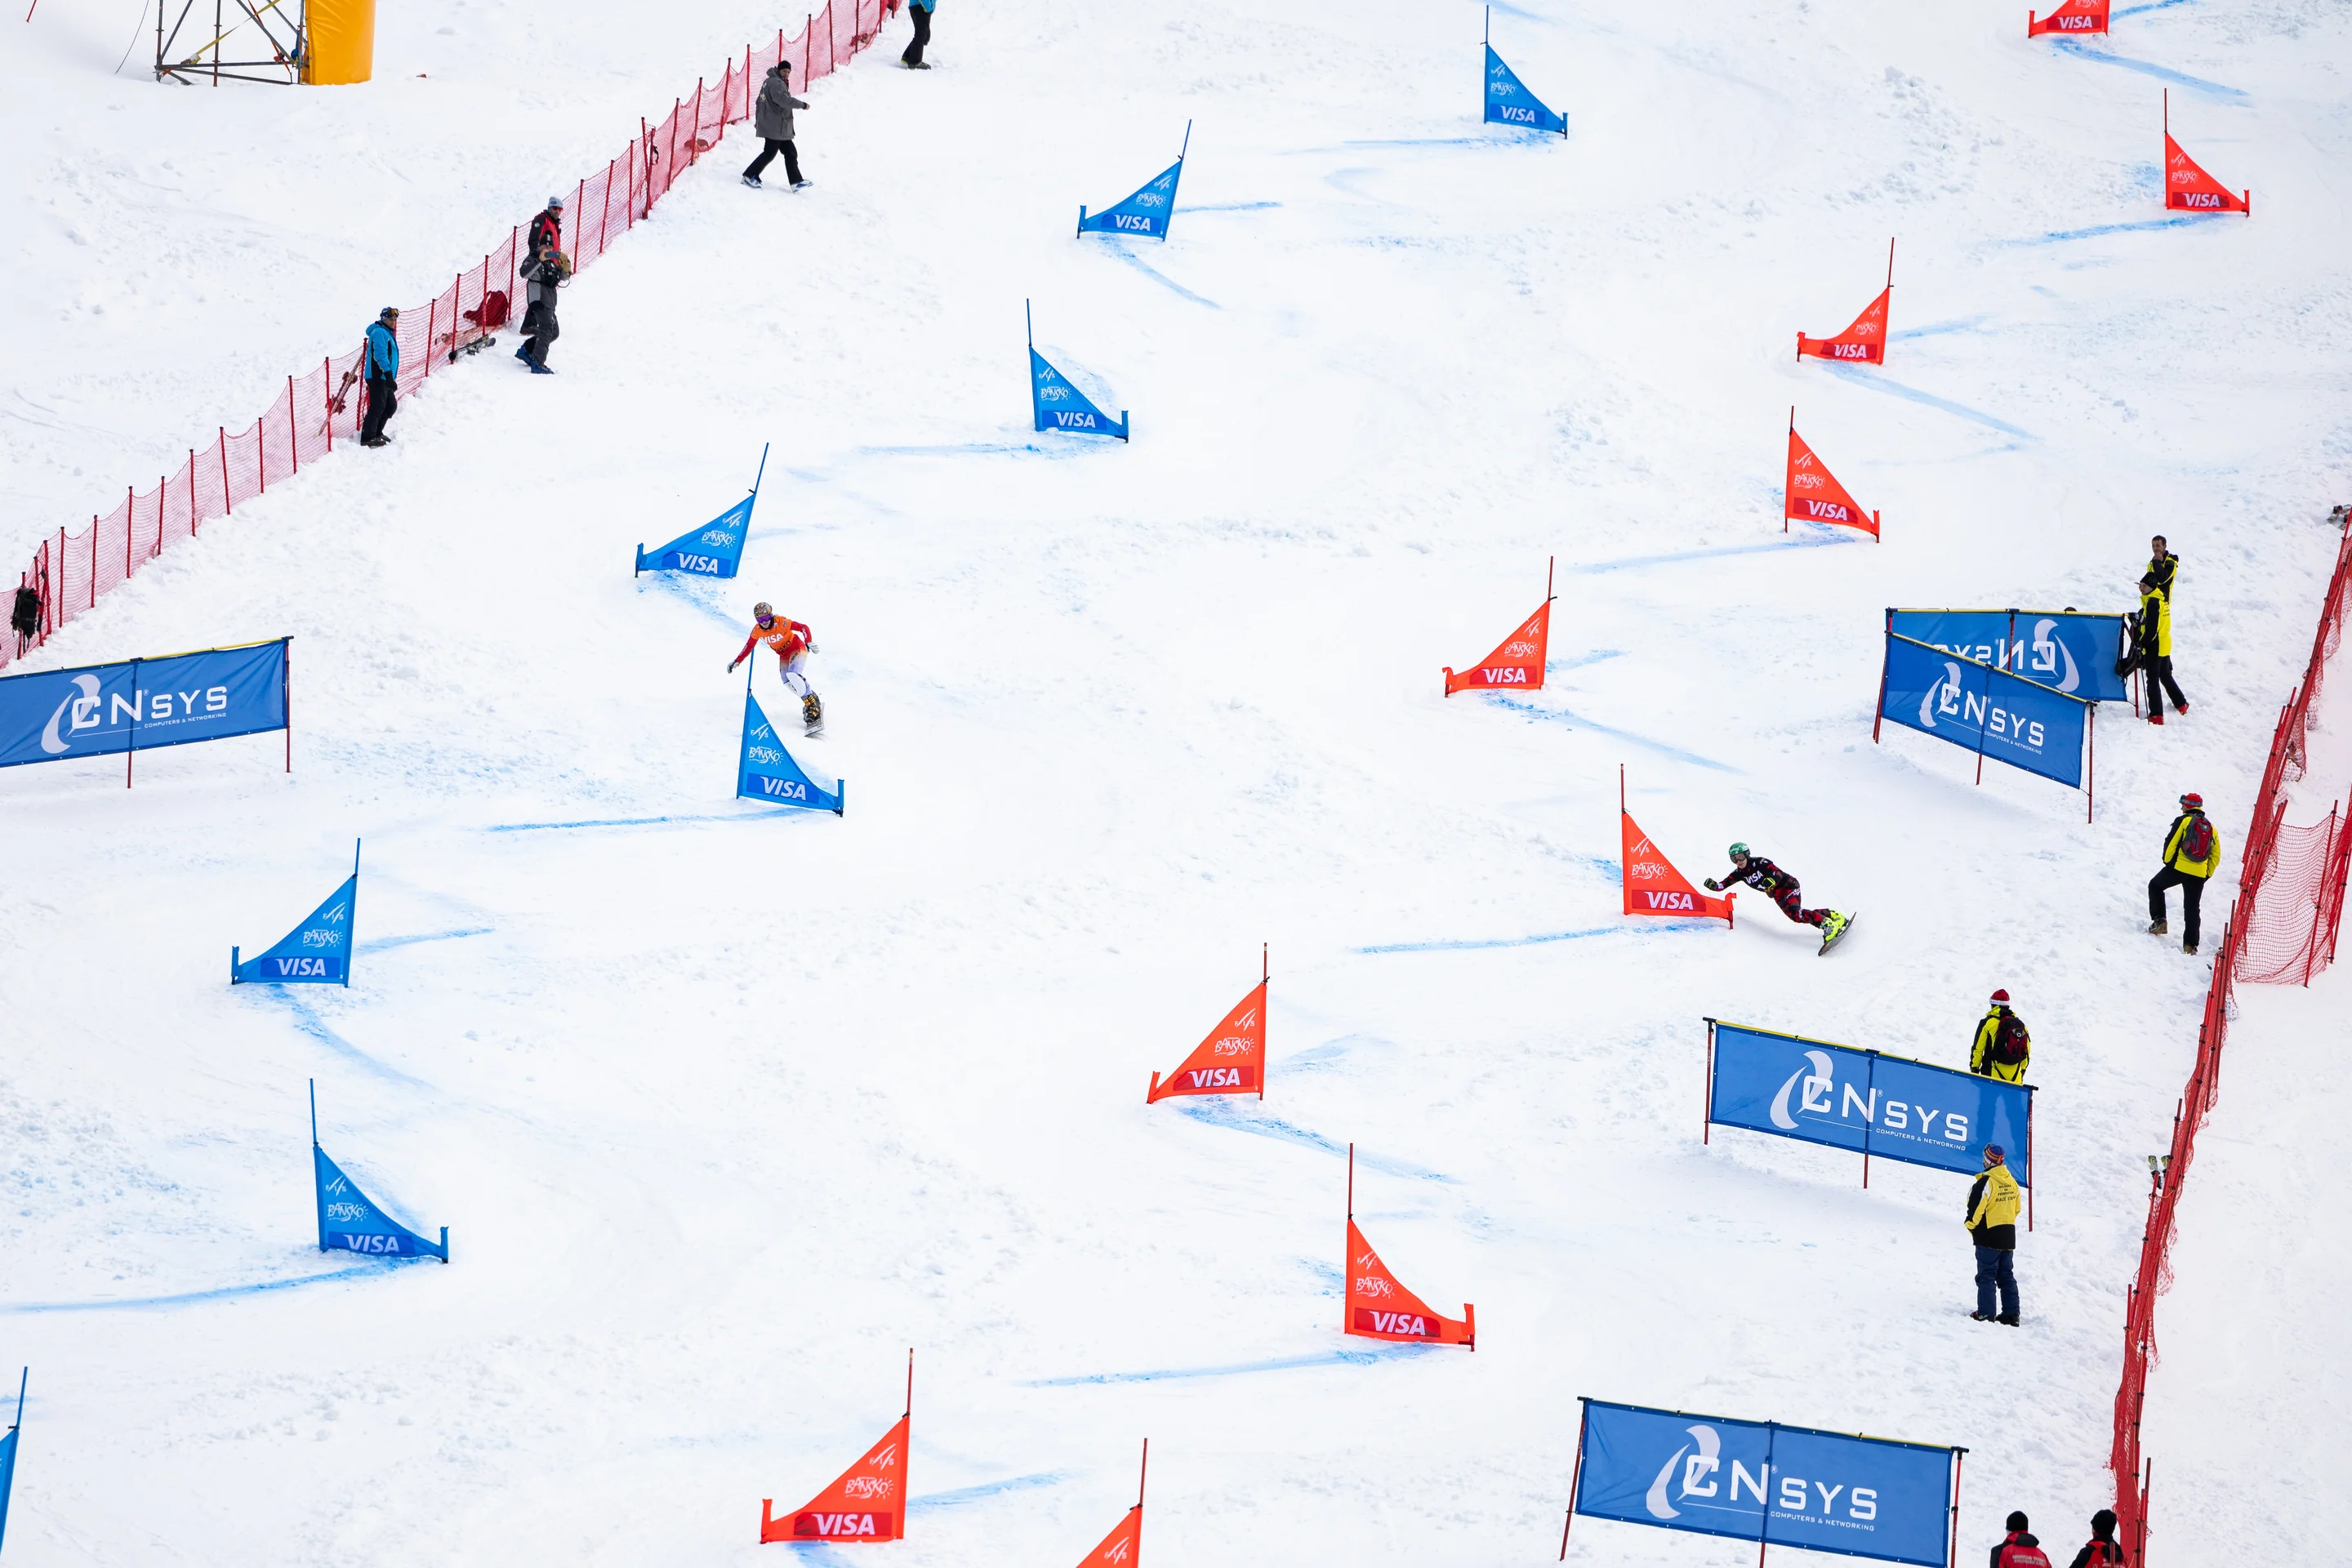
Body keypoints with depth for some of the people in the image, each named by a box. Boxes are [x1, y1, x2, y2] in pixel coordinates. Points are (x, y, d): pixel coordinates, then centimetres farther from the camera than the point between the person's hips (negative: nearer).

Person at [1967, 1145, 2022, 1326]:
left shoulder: (1986, 1182, -18)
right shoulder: (2011, 1181, 5)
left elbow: (1975, 1207, -17)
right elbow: (2017, 1207, 14)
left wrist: (1971, 1225, 2)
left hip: (1989, 1236, -7)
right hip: (2009, 1236, 7)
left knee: (1986, 1275, -1)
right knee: (2007, 1275, 12)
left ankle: (1986, 1313, -3)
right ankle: (2011, 1314, 11)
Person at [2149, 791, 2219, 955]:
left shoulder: (2183, 821, -3)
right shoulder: (2211, 829, 13)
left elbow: (2171, 843, -10)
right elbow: (2215, 856, 13)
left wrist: (2167, 861, 3)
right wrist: (2207, 874, 17)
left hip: (2178, 868, -4)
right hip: (2198, 875, 4)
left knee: (2155, 886, 21)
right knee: (2192, 909, 10)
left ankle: (2159, 921, 11)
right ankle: (2190, 944, 4)